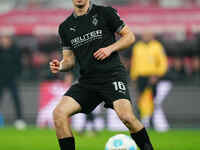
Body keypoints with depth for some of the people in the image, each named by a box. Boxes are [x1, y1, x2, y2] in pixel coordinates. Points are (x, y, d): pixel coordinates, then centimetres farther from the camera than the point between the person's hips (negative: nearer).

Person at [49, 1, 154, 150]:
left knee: (126, 116, -25)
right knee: (59, 113, -16)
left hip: (112, 74, -4)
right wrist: (60, 66, -5)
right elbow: (69, 58, 17)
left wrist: (110, 48, -10)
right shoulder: (66, 27, 13)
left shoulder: (105, 13, 2)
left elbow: (129, 36, 6)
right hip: (87, 80, 4)